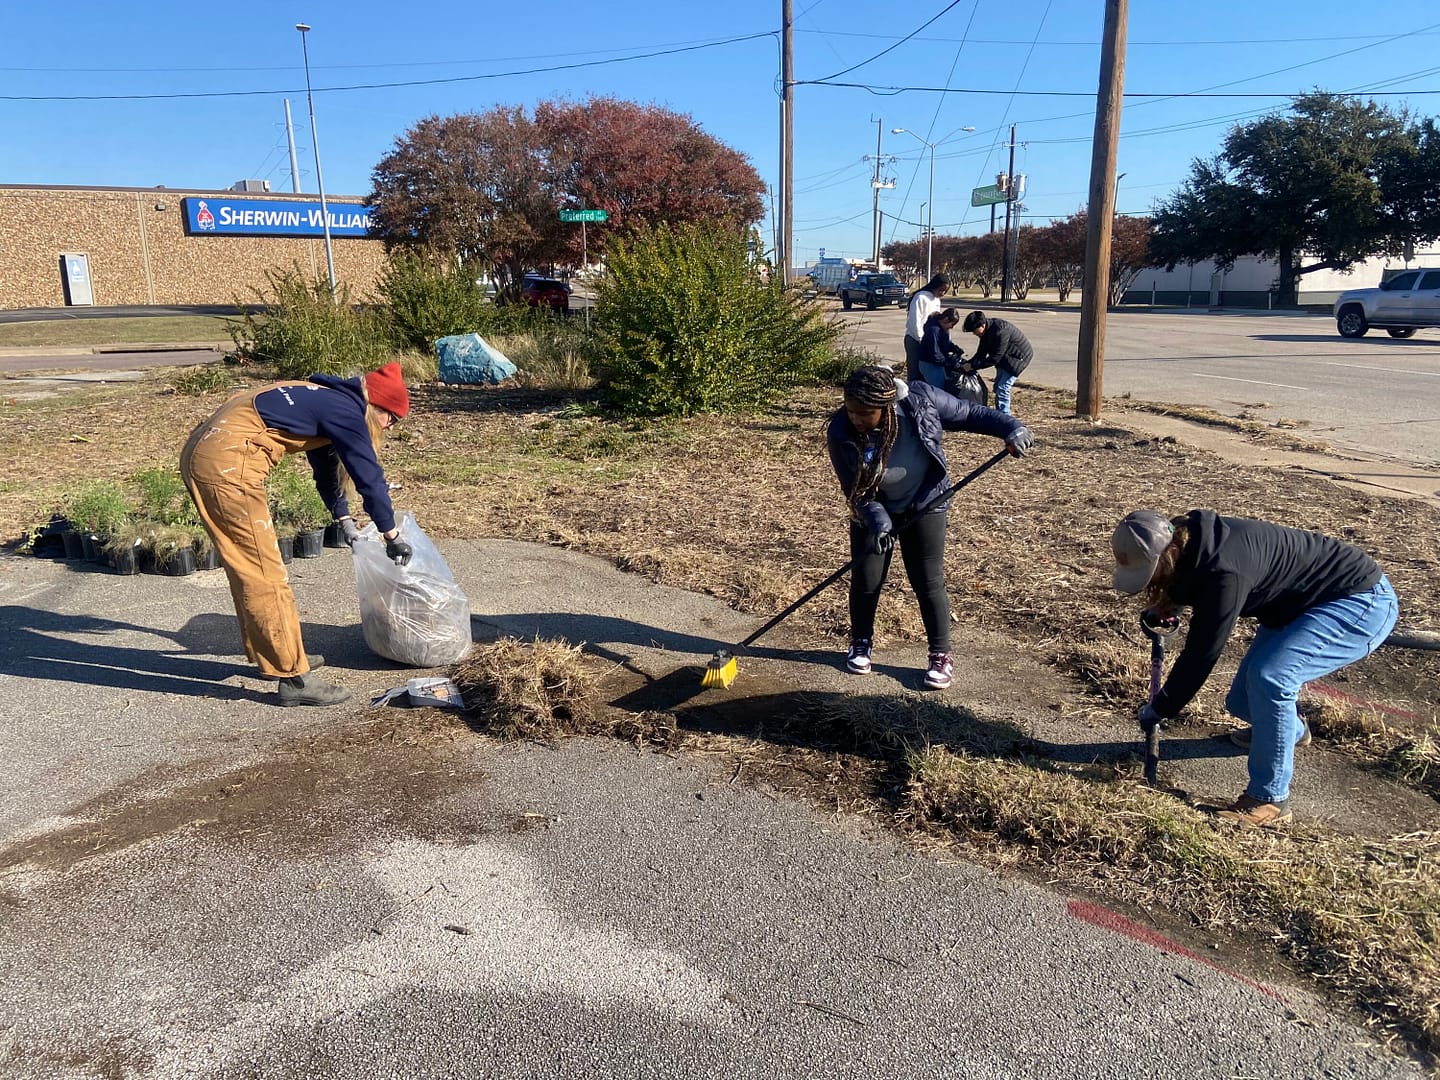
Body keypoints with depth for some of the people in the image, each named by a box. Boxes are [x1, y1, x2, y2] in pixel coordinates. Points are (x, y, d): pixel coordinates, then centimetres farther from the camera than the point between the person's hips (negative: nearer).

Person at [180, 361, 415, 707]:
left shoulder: (324, 400, 21)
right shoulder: (344, 410, -7)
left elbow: (325, 465, 32)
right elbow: (369, 475, -5)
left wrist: (345, 521, 37)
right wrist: (392, 536, 6)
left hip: (199, 452, 10)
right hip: (227, 463, -10)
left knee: (248, 568, 19)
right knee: (264, 571, -6)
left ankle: (267, 655, 32)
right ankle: (295, 678, -1)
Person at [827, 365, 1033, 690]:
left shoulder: (921, 400, -27)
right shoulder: (842, 433, -27)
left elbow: (968, 414, -12)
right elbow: (854, 490, -22)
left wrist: (1010, 427, -22)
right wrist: (876, 519, -37)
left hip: (925, 505, 0)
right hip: (873, 511, 1)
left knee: (928, 582, -2)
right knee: (865, 579, 4)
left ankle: (941, 657, 14)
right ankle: (860, 644, 30)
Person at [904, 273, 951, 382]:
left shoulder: (937, 300, 11)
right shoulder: (921, 297, -15)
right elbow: (915, 321, -19)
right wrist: (921, 339, -14)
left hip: (928, 339, 8)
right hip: (915, 339, -8)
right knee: (914, 370, -5)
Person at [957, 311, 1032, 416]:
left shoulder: (1000, 332, -34)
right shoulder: (986, 331, -5)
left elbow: (994, 359, -31)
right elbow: (981, 354, 1)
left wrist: (972, 366, -29)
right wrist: (967, 364, -14)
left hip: (1018, 357, -10)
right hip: (1004, 357, 10)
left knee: (1002, 388, -15)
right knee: (998, 387, 12)